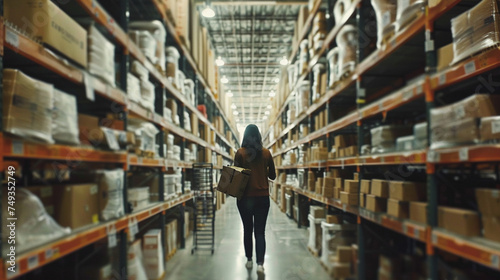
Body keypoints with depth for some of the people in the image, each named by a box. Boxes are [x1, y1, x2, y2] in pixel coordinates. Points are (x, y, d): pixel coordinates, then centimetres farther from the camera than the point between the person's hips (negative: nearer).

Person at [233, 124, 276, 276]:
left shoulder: (240, 153, -7)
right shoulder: (266, 153, -1)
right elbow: (272, 176, 7)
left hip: (245, 197, -1)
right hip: (262, 197, 1)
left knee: (247, 229, 16)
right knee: (260, 231, 5)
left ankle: (249, 260, 25)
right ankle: (260, 263, -8)